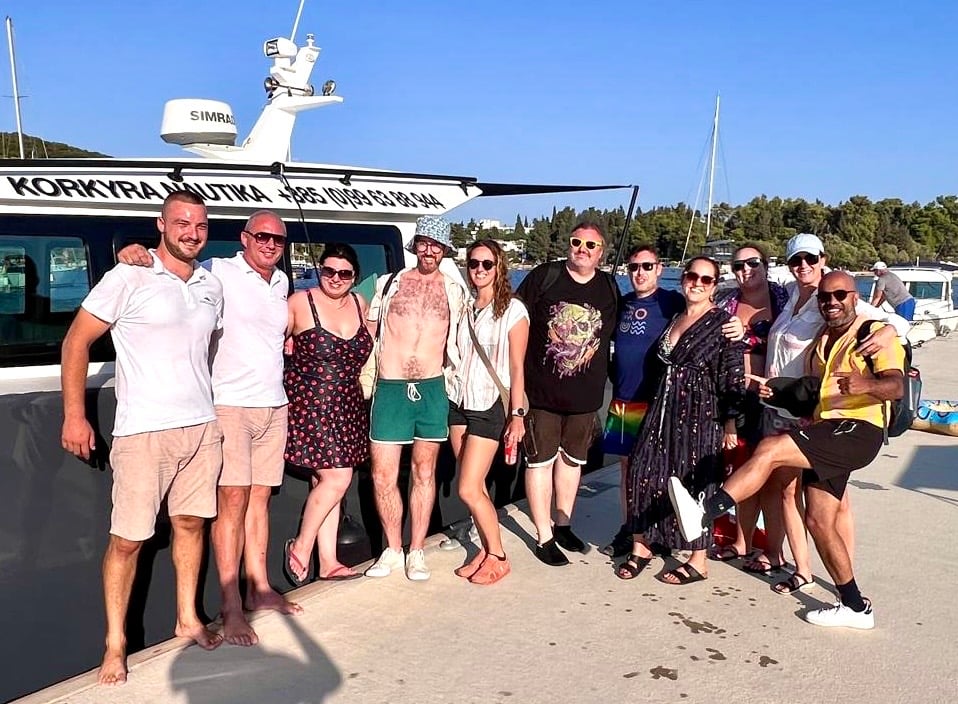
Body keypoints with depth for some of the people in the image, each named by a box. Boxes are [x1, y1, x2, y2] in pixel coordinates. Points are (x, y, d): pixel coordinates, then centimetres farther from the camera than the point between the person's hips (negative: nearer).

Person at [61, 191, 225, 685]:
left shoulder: (211, 286, 10)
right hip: (143, 432, -5)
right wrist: (74, 416, -8)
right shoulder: (129, 278, -7)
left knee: (191, 522, 14)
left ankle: (188, 619, 30)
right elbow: (76, 342, -4)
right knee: (127, 538, -1)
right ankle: (115, 643, 15)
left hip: (202, 426, 5)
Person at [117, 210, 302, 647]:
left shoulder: (281, 282, 14)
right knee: (232, 501, -6)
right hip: (230, 405, -6)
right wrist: (135, 252, -27)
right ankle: (231, 608, 0)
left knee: (259, 497, 11)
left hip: (274, 406, 6)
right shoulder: (218, 273, -6)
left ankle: (259, 588, 20)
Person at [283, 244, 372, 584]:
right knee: (336, 478, -10)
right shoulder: (300, 303, -9)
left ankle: (328, 562, 17)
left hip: (347, 407, 6)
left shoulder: (359, 304, 8)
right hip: (310, 404, -6)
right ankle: (300, 547, 9)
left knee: (327, 482, 10)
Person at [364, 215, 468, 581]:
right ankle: (392, 548, 17)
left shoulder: (454, 290, 8)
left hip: (433, 389, 1)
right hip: (390, 388, -1)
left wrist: (454, 378, 11)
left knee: (424, 472, 8)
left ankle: (416, 551, 20)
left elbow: (459, 340, 17)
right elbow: (367, 333, 12)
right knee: (383, 475, -1)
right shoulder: (389, 283, 6)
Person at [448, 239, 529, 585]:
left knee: (469, 489, -7)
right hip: (459, 402, 5)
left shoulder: (512, 309, -7)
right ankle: (486, 550, 22)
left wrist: (517, 415, -12)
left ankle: (497, 556, 11)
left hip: (490, 405, -5)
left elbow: (517, 368, -8)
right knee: (474, 486, 7)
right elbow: (453, 355, 12)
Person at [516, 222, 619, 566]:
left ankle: (563, 524, 36)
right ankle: (544, 537, 15)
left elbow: (610, 335, 14)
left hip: (585, 394, 4)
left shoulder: (610, 288, 3)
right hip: (540, 390, -4)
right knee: (541, 461, 3)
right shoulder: (544, 276, -6)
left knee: (572, 459, 18)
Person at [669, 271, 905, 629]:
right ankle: (855, 607, 17)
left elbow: (897, 386, -18)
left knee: (769, 449, -26)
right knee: (819, 520, 6)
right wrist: (775, 388, 12)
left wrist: (866, 384, -39)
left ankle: (703, 514, -32)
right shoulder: (822, 340, 23)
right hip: (827, 435, 9)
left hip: (858, 431, -9)